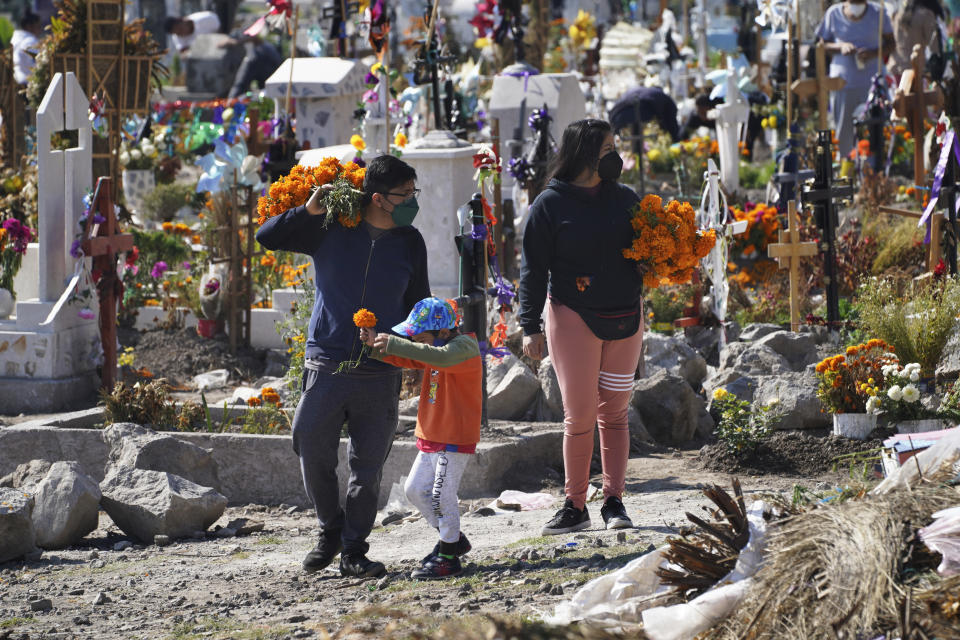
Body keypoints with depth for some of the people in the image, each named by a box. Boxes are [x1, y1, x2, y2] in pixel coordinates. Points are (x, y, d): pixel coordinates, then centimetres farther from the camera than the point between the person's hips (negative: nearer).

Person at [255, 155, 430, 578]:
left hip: (380, 374, 1)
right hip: (326, 365, -1)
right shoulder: (330, 229, -2)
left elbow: (419, 305, 17)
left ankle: (354, 551, 14)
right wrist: (308, 211, -15)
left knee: (368, 467, 3)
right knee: (313, 454, -2)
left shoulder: (409, 243, 6)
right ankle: (330, 531, 21)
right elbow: (267, 238, -2)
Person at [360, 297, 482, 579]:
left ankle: (448, 557, 2)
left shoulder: (464, 347, -18)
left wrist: (393, 344, -39)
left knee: (442, 495, -8)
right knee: (415, 489, 14)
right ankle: (452, 538, 28)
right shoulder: (434, 348, 11)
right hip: (431, 437, 10)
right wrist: (377, 346, -10)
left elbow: (440, 357, -37)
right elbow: (405, 359, 9)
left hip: (456, 439, -10)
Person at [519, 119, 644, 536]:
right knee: (579, 416, -4)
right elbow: (533, 268, -2)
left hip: (625, 319, 4)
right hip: (573, 316, -4)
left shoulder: (624, 199, 9)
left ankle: (614, 501, 10)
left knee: (615, 413, 5)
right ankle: (575, 506, 6)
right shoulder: (550, 204, -3)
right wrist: (530, 327, -7)